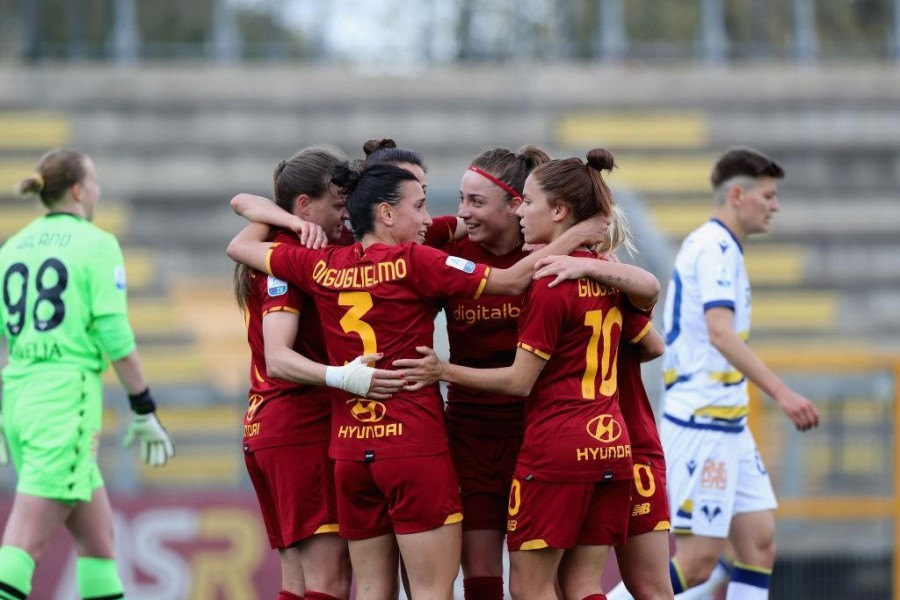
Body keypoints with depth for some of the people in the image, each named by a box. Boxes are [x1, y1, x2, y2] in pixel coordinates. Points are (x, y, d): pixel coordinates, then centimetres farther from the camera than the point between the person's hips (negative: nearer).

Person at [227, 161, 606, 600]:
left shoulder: (321, 267, 4)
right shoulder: (413, 263, -10)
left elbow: (241, 246, 19)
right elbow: (512, 280, -9)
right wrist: (575, 238, 3)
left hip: (350, 449, 6)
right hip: (414, 442, -6)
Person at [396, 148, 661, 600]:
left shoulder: (549, 284, -13)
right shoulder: (607, 276, 8)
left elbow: (519, 381, -12)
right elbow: (649, 344, 19)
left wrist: (444, 372, -8)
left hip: (555, 448, -8)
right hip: (611, 445, 8)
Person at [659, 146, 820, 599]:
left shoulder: (719, 248, 16)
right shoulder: (714, 248, -14)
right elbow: (720, 334, -27)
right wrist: (781, 393, -32)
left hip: (728, 426, 10)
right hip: (702, 425, -10)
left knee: (759, 544, 4)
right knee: (698, 560, -9)